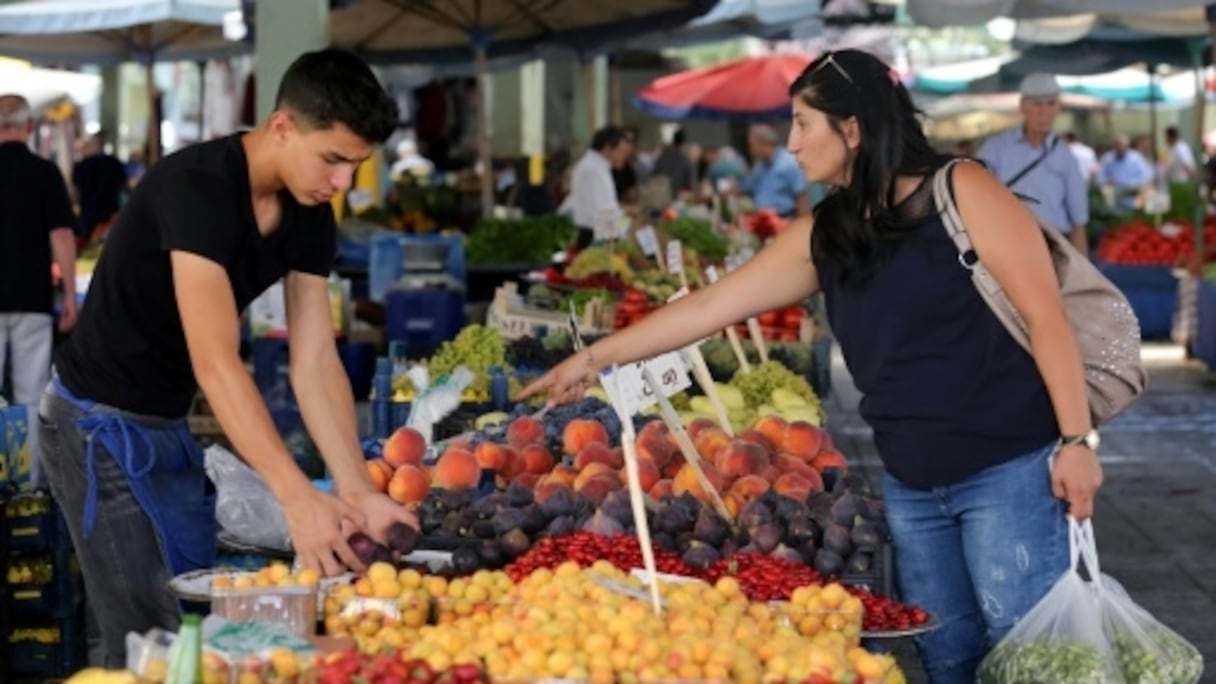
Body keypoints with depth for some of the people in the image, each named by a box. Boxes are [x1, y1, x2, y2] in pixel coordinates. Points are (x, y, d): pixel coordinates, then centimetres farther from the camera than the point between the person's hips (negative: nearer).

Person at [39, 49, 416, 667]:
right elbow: (214, 361, -32)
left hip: (172, 426, 8)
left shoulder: (311, 218, -1)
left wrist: (357, 491, -16)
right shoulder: (198, 186, -26)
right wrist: (299, 499, -37)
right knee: (150, 639, -8)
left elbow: (316, 361, -4)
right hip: (102, 422, -8)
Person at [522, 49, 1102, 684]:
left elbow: (1045, 314, -9)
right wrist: (594, 358, 17)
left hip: (1007, 470, -6)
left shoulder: (961, 191, -7)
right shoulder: (820, 237, 10)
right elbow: (708, 306, 15)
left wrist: (1076, 439, -15)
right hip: (910, 485, 6)